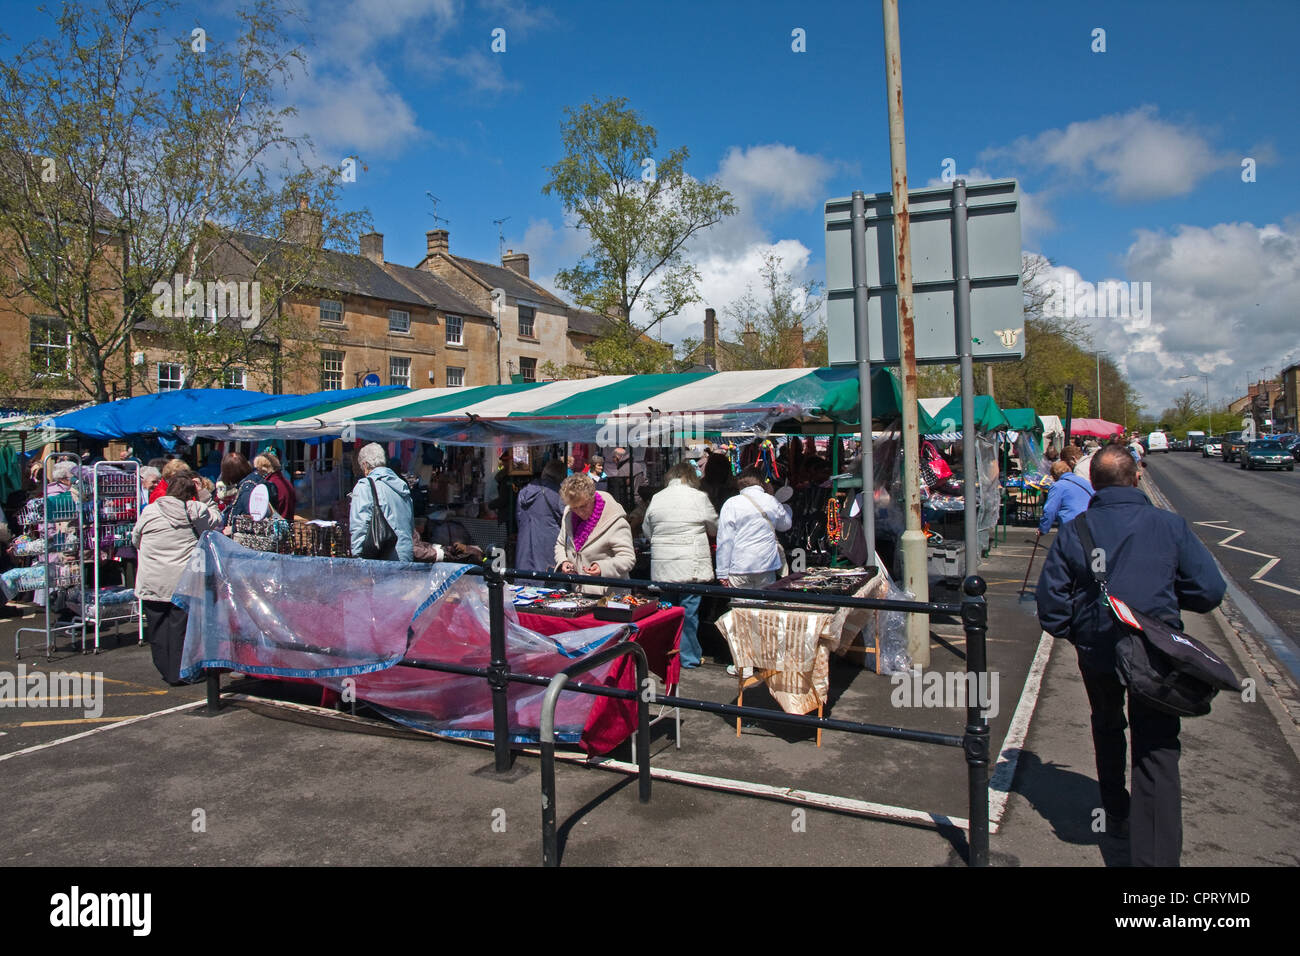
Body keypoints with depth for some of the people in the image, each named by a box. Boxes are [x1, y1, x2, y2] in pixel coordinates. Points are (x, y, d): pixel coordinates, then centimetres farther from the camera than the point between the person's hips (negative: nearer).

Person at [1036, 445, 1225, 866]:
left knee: (1107, 728, 26)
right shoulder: (1170, 526, -7)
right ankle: (1156, 854, -7)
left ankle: (1117, 816, 40)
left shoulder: (1072, 532, -6)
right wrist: (1164, 594, 12)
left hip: (1097, 654, 2)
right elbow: (1210, 590, -6)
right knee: (1156, 753, 1)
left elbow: (1050, 603, -7)